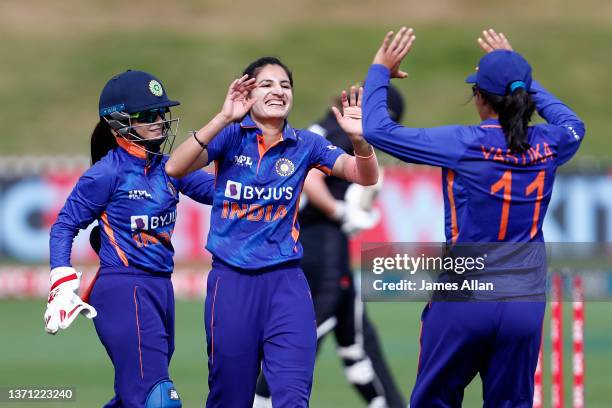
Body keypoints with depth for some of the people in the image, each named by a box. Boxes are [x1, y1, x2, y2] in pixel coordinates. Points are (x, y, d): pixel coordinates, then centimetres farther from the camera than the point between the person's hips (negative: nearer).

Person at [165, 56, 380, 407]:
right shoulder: (231, 136, -2)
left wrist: (359, 138, -27)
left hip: (286, 282, 1)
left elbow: (366, 176, -5)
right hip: (232, 281, -1)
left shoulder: (305, 144, 4)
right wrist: (223, 119, -29)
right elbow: (175, 168, -17)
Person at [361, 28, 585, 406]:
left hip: (464, 301, -3)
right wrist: (517, 71, 31)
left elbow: (378, 129, -6)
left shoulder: (464, 144, -10)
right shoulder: (547, 145, 2)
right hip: (526, 304, 3)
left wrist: (380, 71, 10)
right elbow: (574, 124, 28)